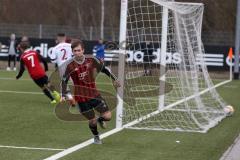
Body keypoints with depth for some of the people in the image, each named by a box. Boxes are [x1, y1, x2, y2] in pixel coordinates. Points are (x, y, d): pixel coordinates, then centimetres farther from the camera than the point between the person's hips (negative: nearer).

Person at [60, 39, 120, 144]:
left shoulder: (91, 60, -8)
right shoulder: (69, 65, -12)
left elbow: (103, 69, 9)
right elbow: (64, 81, -2)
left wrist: (114, 79, 15)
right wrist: (63, 95, -11)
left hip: (94, 94, 2)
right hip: (81, 97, -2)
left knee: (108, 116, -5)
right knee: (92, 121, 3)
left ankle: (100, 120, 32)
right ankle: (96, 137, 35)